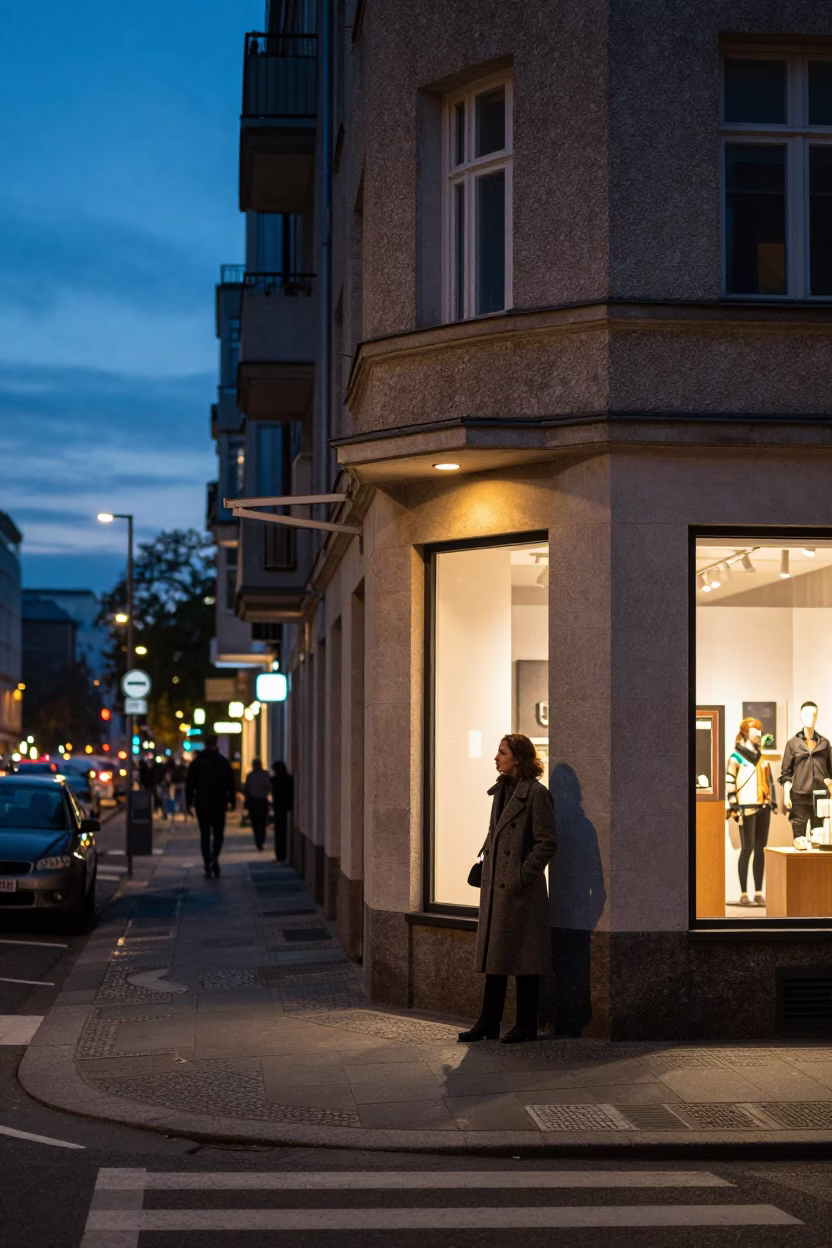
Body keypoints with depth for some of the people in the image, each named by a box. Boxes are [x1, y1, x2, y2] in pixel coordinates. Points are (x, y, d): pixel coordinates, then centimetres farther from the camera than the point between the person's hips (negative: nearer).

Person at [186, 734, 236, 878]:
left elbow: (189, 784, 2)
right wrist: (232, 801, 5)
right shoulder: (223, 761, -1)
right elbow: (230, 783, -1)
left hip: (202, 803, 0)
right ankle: (215, 856, -15)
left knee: (205, 834, 7)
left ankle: (208, 867, 1)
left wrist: (189, 803, 6)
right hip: (219, 803, 0)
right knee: (218, 832, 11)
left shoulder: (196, 762, 2)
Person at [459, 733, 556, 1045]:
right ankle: (489, 1023, 17)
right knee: (494, 954, 11)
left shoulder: (535, 793, -12)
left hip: (520, 890, -9)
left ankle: (526, 1026, 9)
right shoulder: (501, 791, 13)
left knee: (523, 959, 0)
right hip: (494, 887, 9)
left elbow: (547, 841, -14)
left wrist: (523, 875, -16)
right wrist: (484, 859, 12)